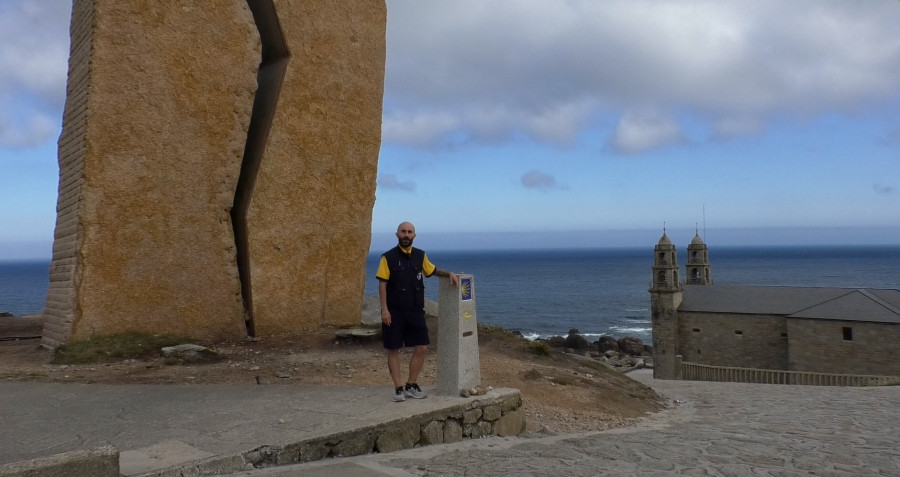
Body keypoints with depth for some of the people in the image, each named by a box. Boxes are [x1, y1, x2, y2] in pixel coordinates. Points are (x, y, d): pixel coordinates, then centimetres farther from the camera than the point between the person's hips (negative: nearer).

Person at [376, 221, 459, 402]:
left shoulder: (420, 256, 7)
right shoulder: (388, 257, -5)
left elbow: (433, 270, 22)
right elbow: (382, 284, -8)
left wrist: (449, 273, 4)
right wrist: (384, 309, -15)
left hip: (416, 311, 4)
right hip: (394, 312, -4)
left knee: (421, 348, 2)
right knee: (393, 349, 2)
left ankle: (411, 386, 17)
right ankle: (398, 388, 12)